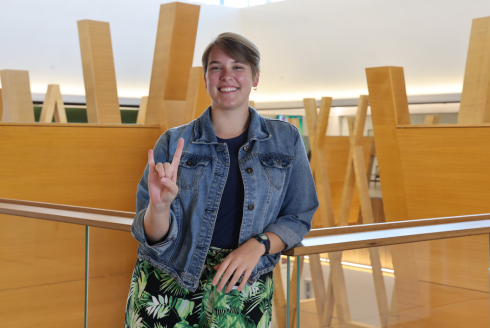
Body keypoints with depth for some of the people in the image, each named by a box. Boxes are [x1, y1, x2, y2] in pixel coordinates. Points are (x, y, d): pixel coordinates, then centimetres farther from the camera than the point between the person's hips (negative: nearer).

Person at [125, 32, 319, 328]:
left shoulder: (286, 140, 2)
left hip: (243, 296, 1)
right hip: (166, 290, -1)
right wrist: (159, 206, -27)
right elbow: (153, 237, -4)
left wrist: (258, 245, -14)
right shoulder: (174, 143, -1)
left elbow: (298, 217, 5)